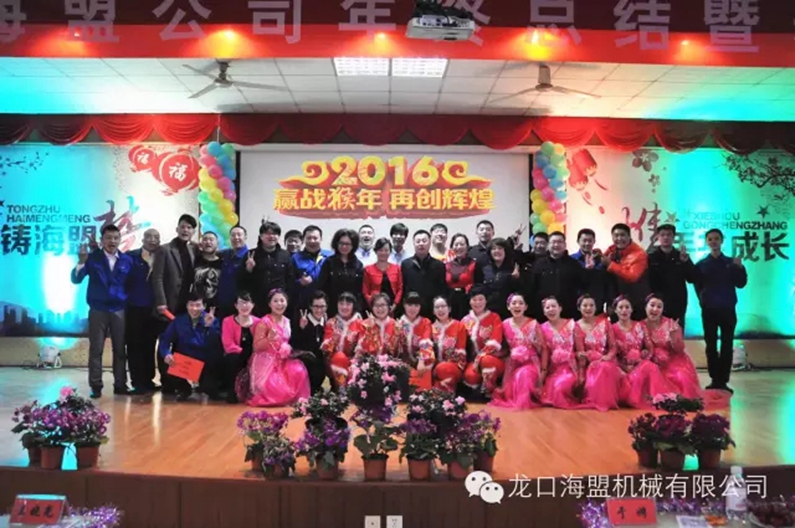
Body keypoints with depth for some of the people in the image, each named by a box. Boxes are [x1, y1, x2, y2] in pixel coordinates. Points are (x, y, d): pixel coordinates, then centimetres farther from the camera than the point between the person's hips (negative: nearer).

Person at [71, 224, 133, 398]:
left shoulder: (127, 260, 1)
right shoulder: (93, 258, -2)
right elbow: (76, 279, -9)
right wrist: (81, 262, -26)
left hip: (120, 310, 2)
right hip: (98, 310, -1)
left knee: (120, 350, 7)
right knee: (96, 349, 3)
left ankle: (120, 384, 15)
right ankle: (96, 386, 8)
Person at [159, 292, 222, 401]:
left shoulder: (212, 321, -3)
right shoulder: (178, 321, 4)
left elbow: (216, 345, -17)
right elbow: (165, 340, -4)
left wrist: (210, 326, -29)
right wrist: (166, 354, -23)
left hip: (205, 362, -1)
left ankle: (210, 389, 15)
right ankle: (184, 389, 10)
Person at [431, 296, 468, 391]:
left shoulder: (459, 326, 5)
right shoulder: (432, 328, 14)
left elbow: (460, 352, -1)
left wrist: (446, 364, -14)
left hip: (455, 365, -3)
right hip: (435, 366, 3)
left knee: (443, 368, -36)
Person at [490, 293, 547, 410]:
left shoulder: (533, 324, -3)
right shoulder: (505, 325, 4)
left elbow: (543, 349, 0)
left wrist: (544, 370, -6)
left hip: (531, 362, -2)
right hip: (513, 363, 2)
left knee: (524, 375, -37)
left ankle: (524, 401, -21)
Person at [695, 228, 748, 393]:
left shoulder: (731, 262, 6)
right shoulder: (701, 264, 5)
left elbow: (741, 284, -2)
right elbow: (698, 286, 4)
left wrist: (740, 267, -15)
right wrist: (705, 299, -7)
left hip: (728, 309, 0)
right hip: (708, 310, 0)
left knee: (727, 345, 1)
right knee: (711, 345, 4)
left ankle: (723, 381, 5)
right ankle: (714, 379, 11)